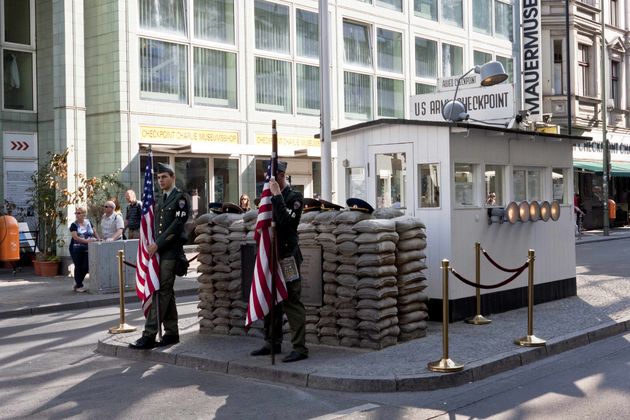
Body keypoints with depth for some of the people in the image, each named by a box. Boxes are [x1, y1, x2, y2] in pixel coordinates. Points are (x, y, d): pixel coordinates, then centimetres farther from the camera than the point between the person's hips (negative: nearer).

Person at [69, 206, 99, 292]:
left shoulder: (88, 222, 9)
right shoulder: (74, 225, -5)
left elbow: (94, 232, 19)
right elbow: (75, 237, -16)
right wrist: (87, 241, -25)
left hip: (87, 249, 4)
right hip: (76, 249, -4)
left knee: (86, 267, 1)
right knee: (78, 267, 1)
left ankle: (77, 283, 22)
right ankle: (79, 286, 15)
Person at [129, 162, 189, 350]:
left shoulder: (180, 197, -5)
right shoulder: (160, 200, 20)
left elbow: (177, 224, -13)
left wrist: (158, 243, -14)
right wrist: (152, 244, 6)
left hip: (171, 251, -8)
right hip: (159, 251, 8)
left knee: (162, 292, -11)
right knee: (166, 293, 10)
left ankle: (149, 336, -14)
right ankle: (171, 333, 16)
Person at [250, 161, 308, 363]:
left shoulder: (294, 197, -7)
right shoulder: (270, 197, 16)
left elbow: (285, 221, -23)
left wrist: (277, 195, -21)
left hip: (287, 256, -8)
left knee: (291, 302, -9)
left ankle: (300, 348, -5)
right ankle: (272, 343, 24)